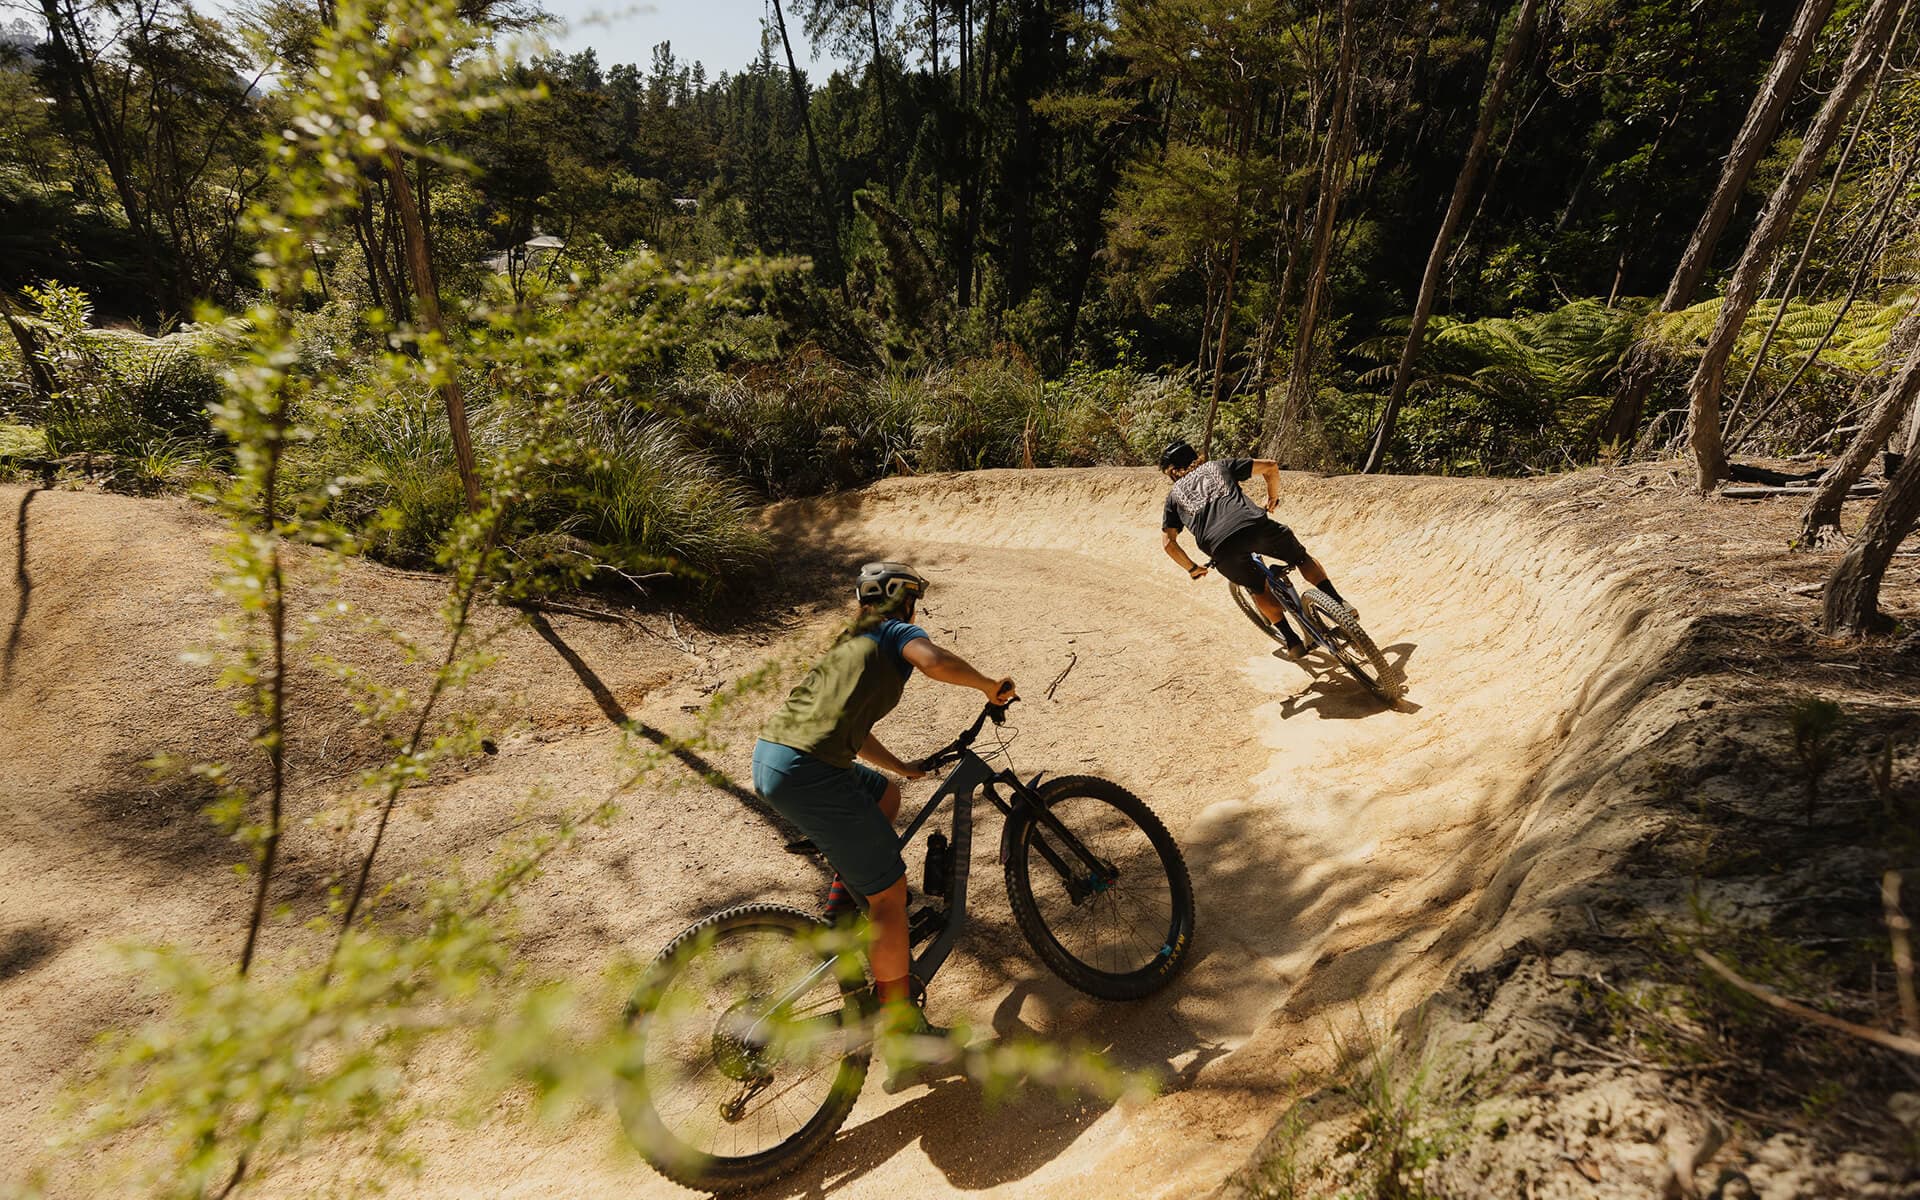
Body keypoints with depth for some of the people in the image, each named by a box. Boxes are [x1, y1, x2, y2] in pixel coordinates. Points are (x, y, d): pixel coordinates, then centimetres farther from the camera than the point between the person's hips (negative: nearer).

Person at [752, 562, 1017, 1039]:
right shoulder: (897, 632, 5)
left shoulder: (850, 643, 28)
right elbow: (933, 661, -20)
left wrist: (905, 768, 44)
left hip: (769, 754, 9)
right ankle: (899, 1021, 10)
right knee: (890, 890, 1)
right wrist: (990, 686, -3)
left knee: (885, 794, 30)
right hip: (809, 773, -9)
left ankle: (844, 897, 29)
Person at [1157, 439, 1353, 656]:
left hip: (1220, 547, 0)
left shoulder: (1174, 495, 28)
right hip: (1255, 525, 0)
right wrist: (1273, 498, 40)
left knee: (1259, 589, 28)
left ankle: (1293, 642, 24)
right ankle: (1341, 605, 15)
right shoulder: (1220, 466, 30)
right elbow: (1270, 466, 23)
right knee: (1302, 558, 28)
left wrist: (1192, 569, 36)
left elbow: (1168, 541, 22)